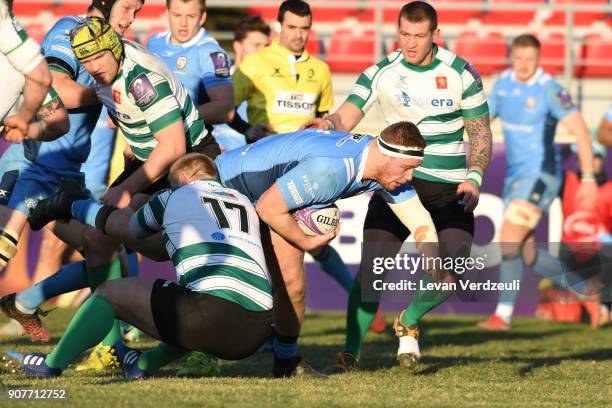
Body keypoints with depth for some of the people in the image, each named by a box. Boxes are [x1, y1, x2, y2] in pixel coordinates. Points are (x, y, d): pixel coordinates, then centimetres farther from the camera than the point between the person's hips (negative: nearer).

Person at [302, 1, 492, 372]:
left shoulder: (462, 73, -2)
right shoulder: (382, 72, -1)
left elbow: (481, 132, 4)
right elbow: (346, 117, -8)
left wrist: (474, 177, -11)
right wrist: (327, 124, -32)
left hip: (450, 189, 0)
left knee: (451, 272, -15)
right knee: (372, 266, -16)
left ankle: (409, 322, 15)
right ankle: (351, 354, -6)